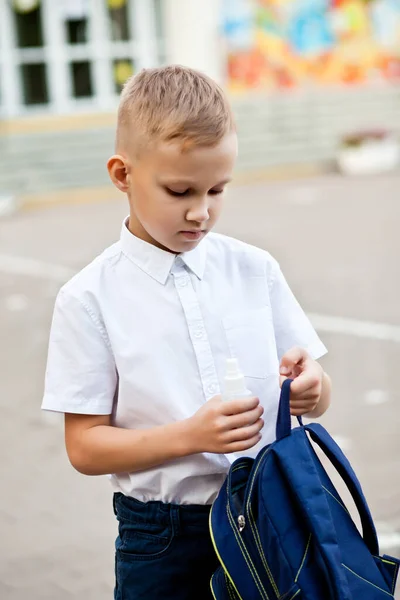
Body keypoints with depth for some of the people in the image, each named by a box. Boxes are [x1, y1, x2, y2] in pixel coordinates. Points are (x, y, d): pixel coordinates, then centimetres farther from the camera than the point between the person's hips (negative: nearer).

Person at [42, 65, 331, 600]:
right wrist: (191, 435, -22)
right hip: (162, 540, -2)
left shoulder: (255, 270, 1)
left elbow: (318, 400, 7)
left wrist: (310, 387, -16)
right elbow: (85, 446, -9)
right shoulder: (90, 299, -8)